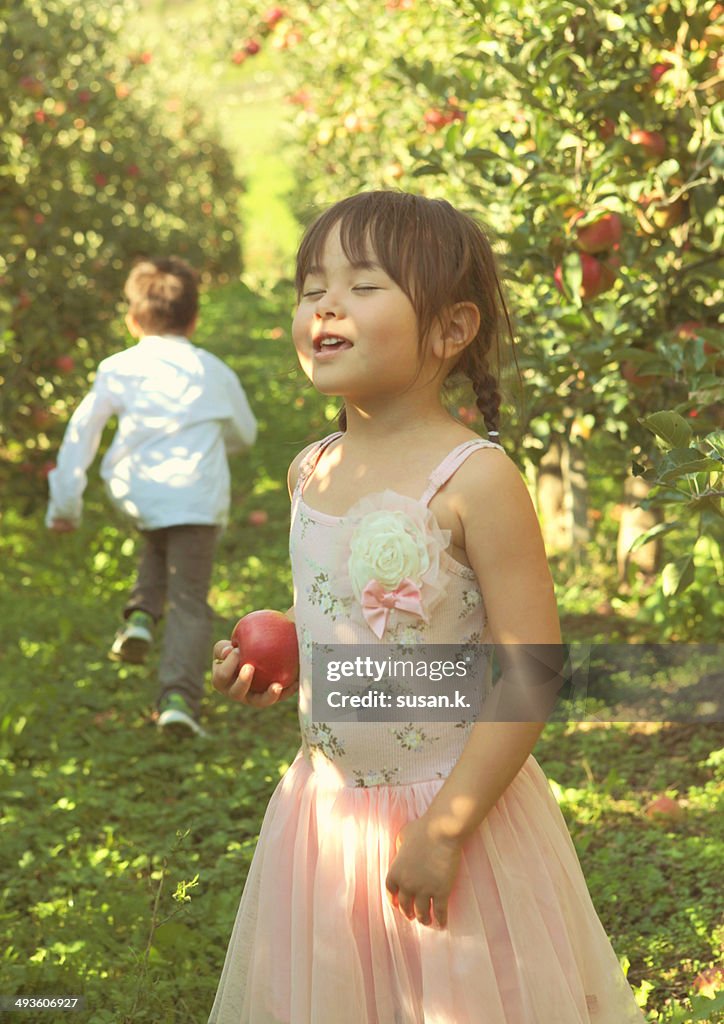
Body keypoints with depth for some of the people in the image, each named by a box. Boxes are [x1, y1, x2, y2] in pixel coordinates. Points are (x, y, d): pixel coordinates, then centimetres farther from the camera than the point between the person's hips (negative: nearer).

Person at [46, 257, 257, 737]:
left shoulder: (118, 369, 8)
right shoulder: (214, 372, 11)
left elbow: (82, 430, 4)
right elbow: (245, 434, 25)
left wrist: (65, 500, 9)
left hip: (138, 494, 2)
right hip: (198, 495, -2)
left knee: (158, 549, 35)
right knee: (189, 602, 0)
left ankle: (141, 614, 11)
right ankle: (180, 696, -16)